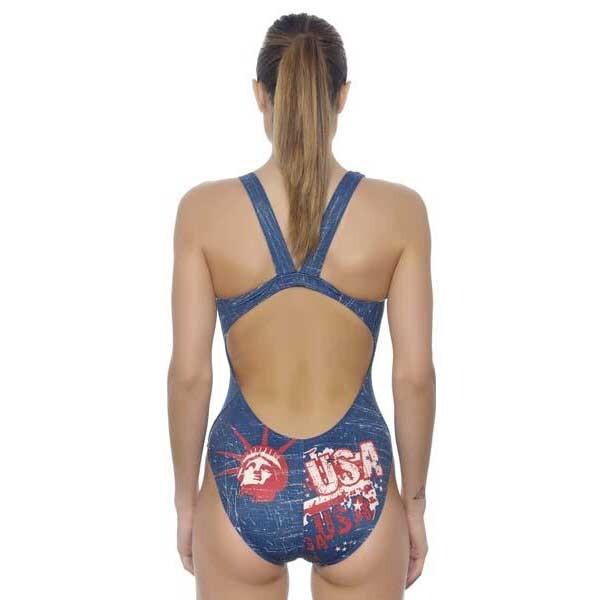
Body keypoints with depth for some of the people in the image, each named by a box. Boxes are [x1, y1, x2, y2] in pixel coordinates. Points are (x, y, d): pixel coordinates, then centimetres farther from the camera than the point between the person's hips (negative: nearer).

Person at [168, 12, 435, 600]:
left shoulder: (205, 208, -10)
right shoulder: (399, 210, -10)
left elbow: (188, 374, -8)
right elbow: (415, 374, -7)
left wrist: (186, 497, 6)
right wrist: (414, 501, 6)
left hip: (245, 487, 0)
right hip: (355, 490, 0)